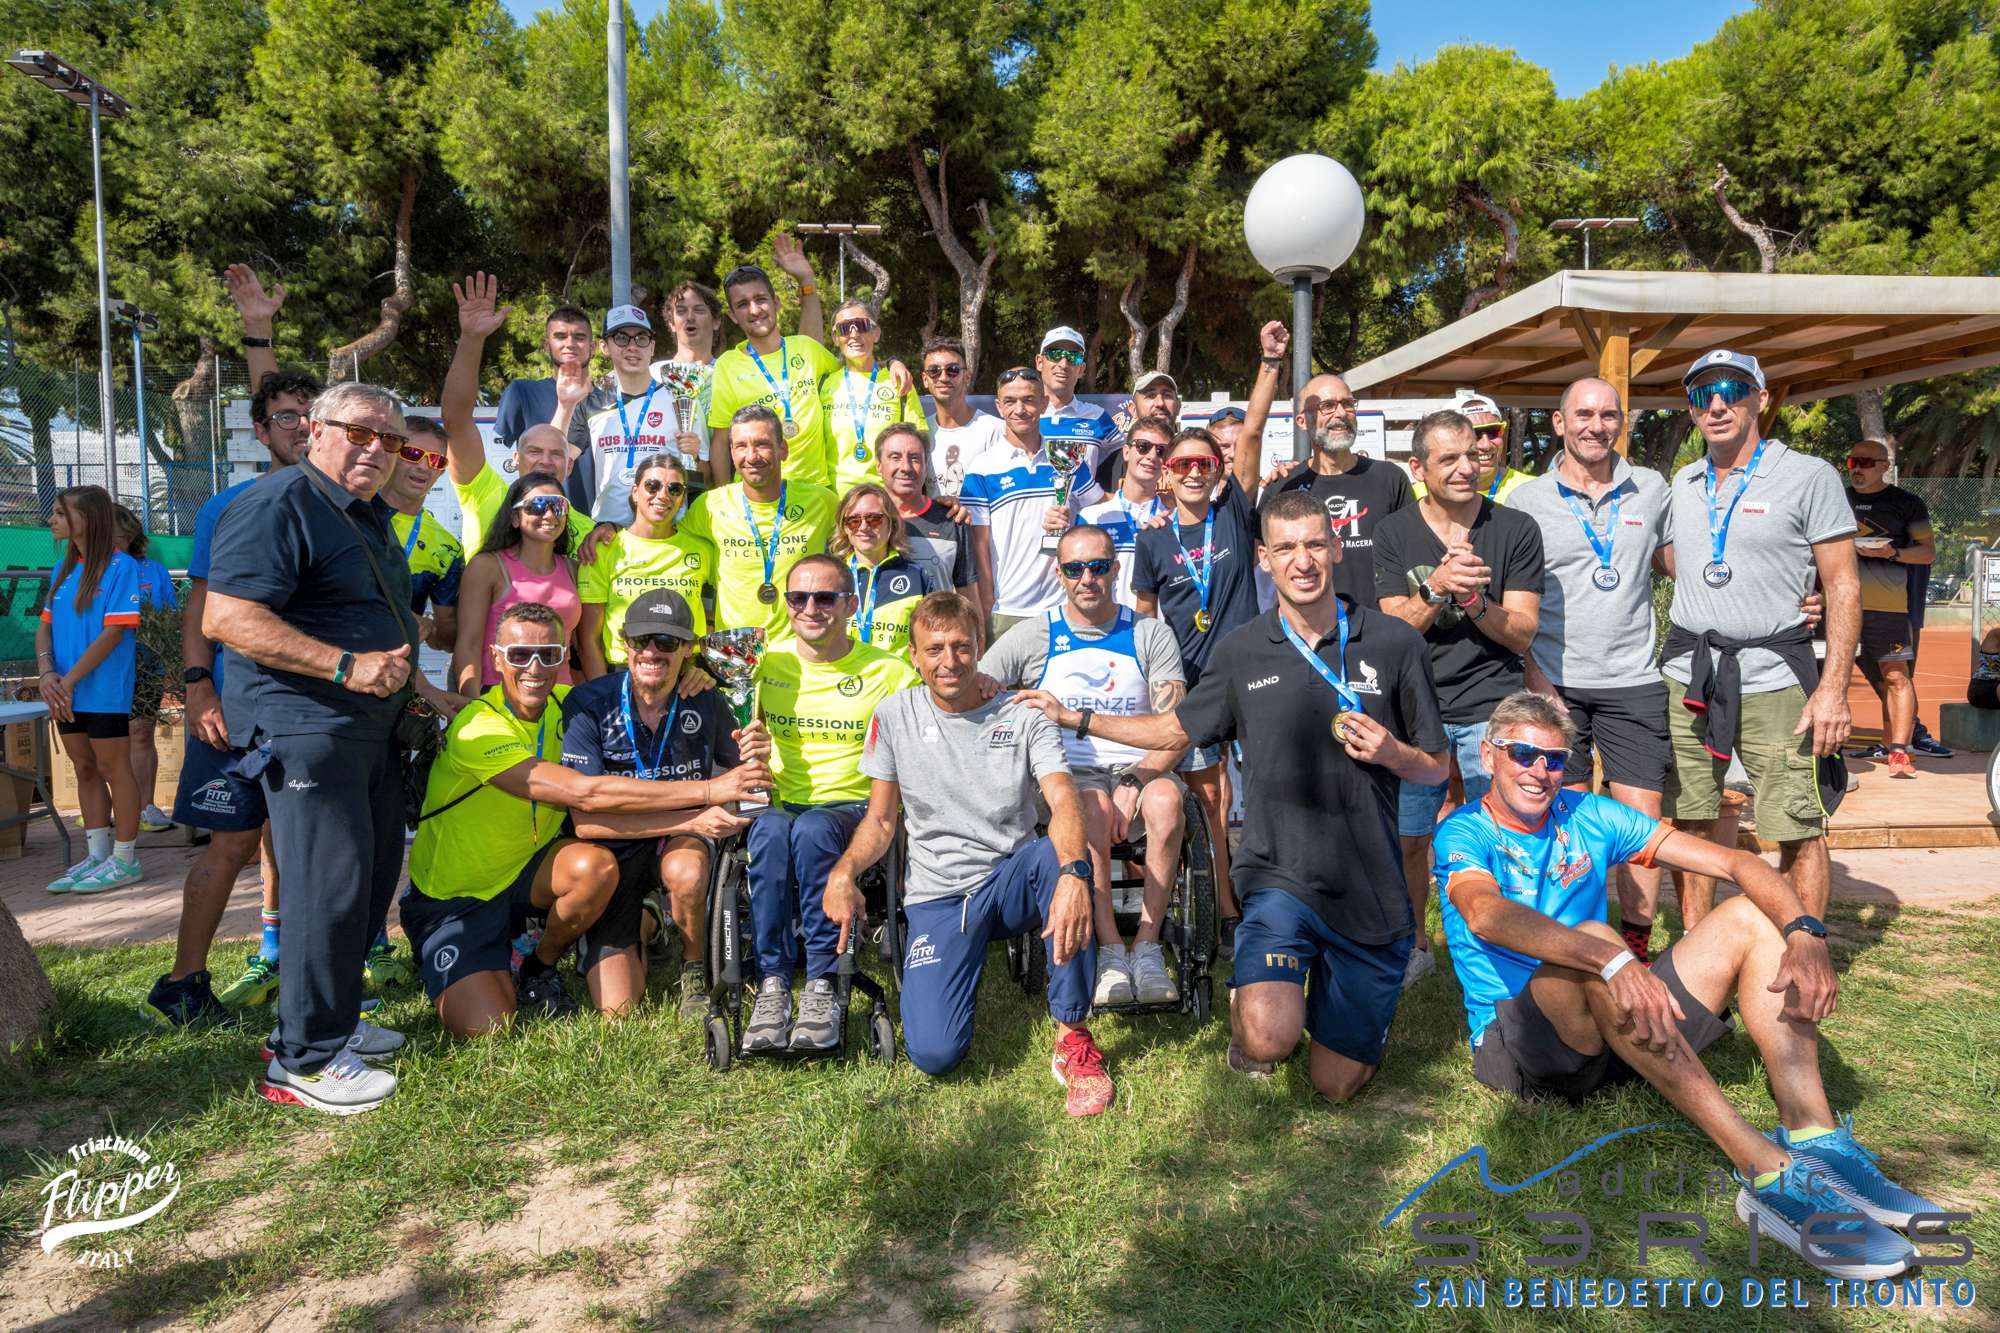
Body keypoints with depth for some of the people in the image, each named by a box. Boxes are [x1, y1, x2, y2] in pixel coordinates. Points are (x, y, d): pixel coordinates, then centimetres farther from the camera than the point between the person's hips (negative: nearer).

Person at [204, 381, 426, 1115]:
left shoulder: (372, 515, 18)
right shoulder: (277, 505, -13)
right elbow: (225, 617, -23)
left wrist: (399, 667, 17)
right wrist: (345, 666, -26)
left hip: (373, 725, 10)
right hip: (306, 727, -10)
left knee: (372, 878, 14)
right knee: (330, 885, -8)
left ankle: (331, 1019, 28)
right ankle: (304, 1060, 4)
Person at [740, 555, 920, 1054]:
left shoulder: (889, 672, 5)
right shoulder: (767, 665, 12)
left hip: (855, 806, -2)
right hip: (781, 802, 2)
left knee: (813, 829, -37)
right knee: (770, 829, -35)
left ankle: (822, 985, -29)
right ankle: (772, 985, -30)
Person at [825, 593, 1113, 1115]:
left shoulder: (1023, 717, -2)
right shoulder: (894, 715, 2)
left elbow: (1064, 803, -19)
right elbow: (880, 820, 7)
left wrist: (1072, 874, -41)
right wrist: (843, 872, -16)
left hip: (1011, 881, 0)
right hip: (937, 896, 0)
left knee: (1060, 854, -37)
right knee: (934, 1053, -20)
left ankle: (1072, 1036, -22)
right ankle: (965, 967, 17)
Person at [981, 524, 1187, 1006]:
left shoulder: (1151, 633, 8)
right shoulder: (1032, 636, 8)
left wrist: (1135, 782, -16)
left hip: (1141, 766, 1)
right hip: (1069, 771, -1)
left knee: (1165, 800, -33)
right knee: (1093, 806, -35)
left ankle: (1147, 945, -22)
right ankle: (1110, 950, -25)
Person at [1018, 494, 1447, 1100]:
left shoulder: (1394, 642, -1)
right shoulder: (1241, 652, 3)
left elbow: (1437, 769, 7)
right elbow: (1175, 729, 19)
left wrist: (1392, 752, -15)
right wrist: (1074, 718, 16)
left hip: (1370, 890, 1)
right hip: (1279, 874, 0)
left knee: (1337, 1083, 7)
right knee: (1269, 1039, -24)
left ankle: (1324, 991, 39)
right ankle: (1249, 1000, 12)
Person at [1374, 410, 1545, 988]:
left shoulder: (1516, 529, 0)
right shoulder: (1393, 533, 3)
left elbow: (1522, 633, -2)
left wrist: (1472, 598, -21)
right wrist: (1437, 586, -22)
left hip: (1493, 706, -1)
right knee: (1407, 838, 7)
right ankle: (1414, 945, 29)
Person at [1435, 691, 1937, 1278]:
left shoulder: (1588, 817, 7)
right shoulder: (1463, 834, -8)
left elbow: (1734, 863, -2)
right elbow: (1486, 914, -32)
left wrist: (1804, 933, -21)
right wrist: (1611, 960, -46)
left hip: (1622, 1029, 6)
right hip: (1518, 1042, -6)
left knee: (1752, 914, -6)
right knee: (1591, 938, -35)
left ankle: (1814, 1136, -23)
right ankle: (1766, 1170, -39)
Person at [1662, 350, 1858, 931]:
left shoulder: (1809, 477, -1)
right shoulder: (1682, 484, 13)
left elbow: (1843, 585, -3)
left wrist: (1834, 686, -12)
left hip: (1773, 679, -4)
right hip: (1686, 677, 4)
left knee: (1798, 832, -2)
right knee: (1691, 825, 9)